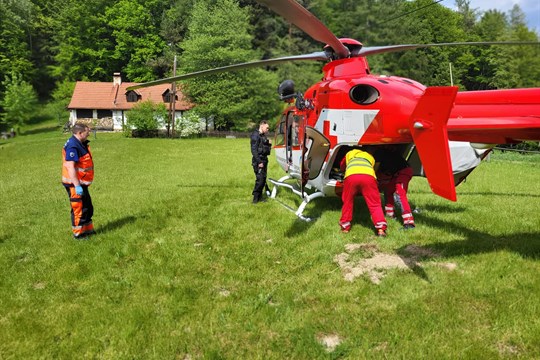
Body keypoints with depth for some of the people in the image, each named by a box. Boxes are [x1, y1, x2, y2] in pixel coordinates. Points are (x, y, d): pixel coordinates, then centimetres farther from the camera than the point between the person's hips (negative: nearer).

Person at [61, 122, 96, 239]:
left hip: (81, 183, 10)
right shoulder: (72, 146, -22)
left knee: (88, 207, 19)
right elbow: (70, 167, -27)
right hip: (74, 184, -10)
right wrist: (77, 186, -29)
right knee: (78, 208, 1)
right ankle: (78, 233, 14)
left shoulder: (81, 144, 9)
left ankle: (88, 229, 32)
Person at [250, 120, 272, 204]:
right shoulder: (256, 135, -12)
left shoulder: (263, 136, 15)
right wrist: (259, 162, -21)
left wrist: (269, 145, 1)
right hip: (258, 161, -9)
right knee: (260, 179, -9)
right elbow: (254, 150, -18)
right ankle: (255, 197, 1)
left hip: (264, 160, 9)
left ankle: (260, 197, 19)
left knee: (263, 179, 11)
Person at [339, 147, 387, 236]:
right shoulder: (370, 157, 41)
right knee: (375, 204, 5)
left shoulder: (349, 154, 41)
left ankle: (345, 227, 22)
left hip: (351, 176, 0)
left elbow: (342, 166, 53)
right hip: (368, 176, 0)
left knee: (347, 203, 18)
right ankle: (381, 228, -6)